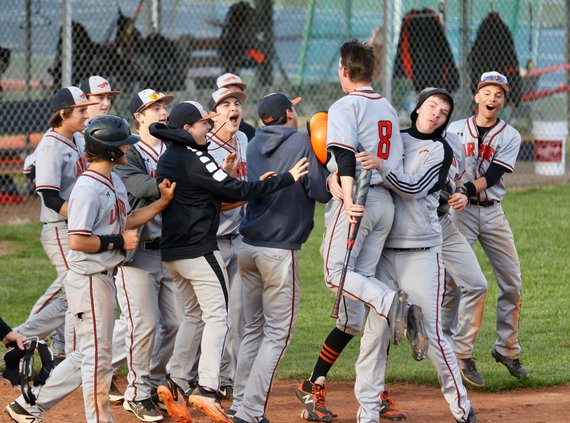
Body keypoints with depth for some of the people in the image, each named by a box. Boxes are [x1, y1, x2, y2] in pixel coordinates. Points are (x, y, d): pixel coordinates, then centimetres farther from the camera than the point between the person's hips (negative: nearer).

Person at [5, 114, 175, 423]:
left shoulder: (114, 182, 10)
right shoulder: (89, 188, -20)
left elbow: (125, 221, 20)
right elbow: (77, 241, -24)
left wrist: (162, 202, 9)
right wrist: (119, 241, -17)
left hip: (103, 278, 10)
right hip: (89, 279, -10)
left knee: (88, 355, 15)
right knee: (98, 356, 0)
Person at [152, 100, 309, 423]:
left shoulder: (167, 158, 12)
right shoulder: (195, 159, -16)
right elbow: (238, 191, -18)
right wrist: (288, 178, -14)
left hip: (172, 250, 9)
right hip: (199, 248, -9)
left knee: (193, 315, 21)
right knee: (217, 316, -7)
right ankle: (207, 389, -17)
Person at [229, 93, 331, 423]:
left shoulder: (255, 145, 9)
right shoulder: (302, 142, -8)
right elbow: (321, 192, -12)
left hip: (248, 247, 6)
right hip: (281, 250, -6)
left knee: (254, 329, 17)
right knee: (278, 333, -2)